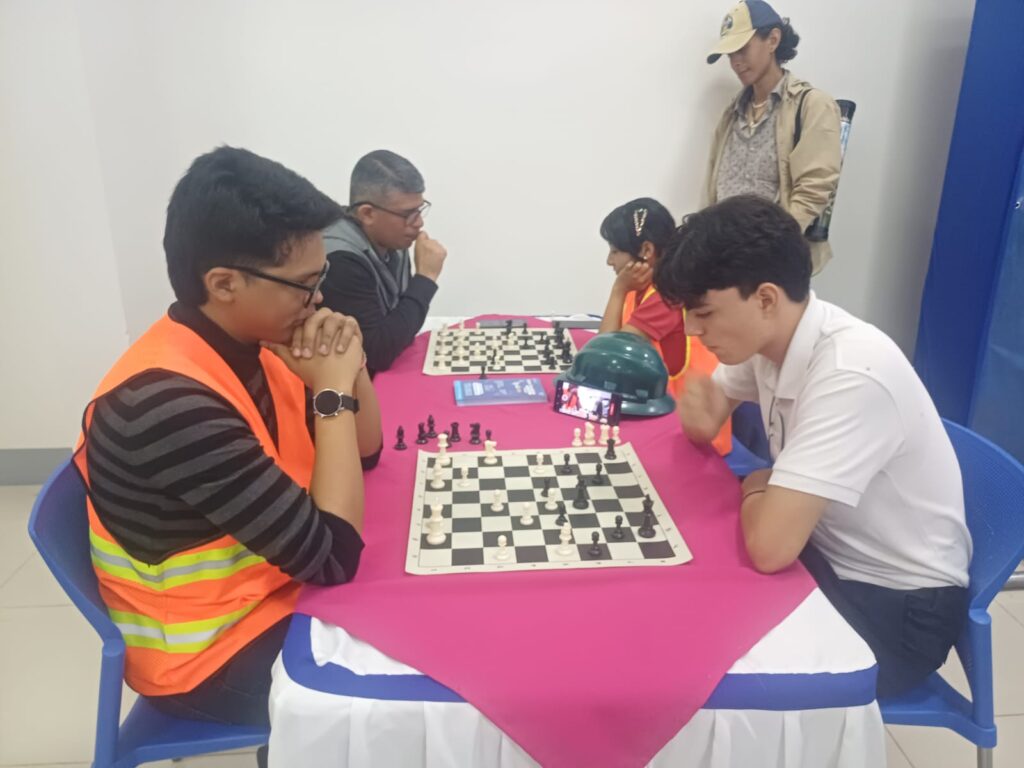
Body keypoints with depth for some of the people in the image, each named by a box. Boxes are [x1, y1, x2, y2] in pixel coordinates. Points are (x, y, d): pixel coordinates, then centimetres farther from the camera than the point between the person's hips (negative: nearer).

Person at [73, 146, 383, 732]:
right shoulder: (170, 402, -32)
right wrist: (333, 389, -24)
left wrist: (351, 367, -14)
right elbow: (333, 557, -29)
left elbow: (364, 454, 4)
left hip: (276, 587, 8)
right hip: (212, 654, -7)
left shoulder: (250, 342, -6)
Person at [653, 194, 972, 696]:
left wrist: (755, 488, -15)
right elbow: (705, 426, 9)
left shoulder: (851, 375, -33)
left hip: (899, 602, -7)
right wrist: (698, 413, -15)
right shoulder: (769, 333, -8)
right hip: (827, 553, 7)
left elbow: (769, 546, -38)